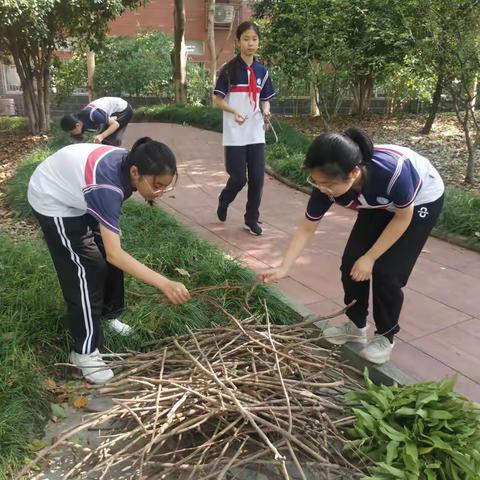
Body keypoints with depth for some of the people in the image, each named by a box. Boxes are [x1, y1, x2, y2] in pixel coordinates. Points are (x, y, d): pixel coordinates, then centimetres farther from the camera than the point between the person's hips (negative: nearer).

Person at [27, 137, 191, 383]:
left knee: (109, 259, 10)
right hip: (53, 200, -8)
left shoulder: (129, 163, -17)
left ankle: (107, 314, 33)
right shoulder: (107, 187, -41)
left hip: (75, 192, 8)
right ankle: (84, 351, 3)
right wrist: (164, 284, -48)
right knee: (85, 270, -10)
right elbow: (115, 254, -43)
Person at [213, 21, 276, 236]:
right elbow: (217, 99, -5)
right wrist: (234, 112, -22)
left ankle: (251, 220, 17)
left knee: (257, 178, 2)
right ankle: (223, 201, 30)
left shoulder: (262, 71, 8)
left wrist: (266, 111, -7)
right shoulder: (229, 69, -5)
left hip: (256, 134, 4)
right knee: (238, 178, -3)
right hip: (235, 135, -4)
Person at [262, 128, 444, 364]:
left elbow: (403, 217, -23)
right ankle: (356, 326, 20)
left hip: (422, 200, -4)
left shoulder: (392, 171, -43)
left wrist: (370, 257, -21)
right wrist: (283, 268, -23)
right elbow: (306, 229, -16)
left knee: (387, 271, -10)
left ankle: (386, 336, 13)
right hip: (380, 204, 5)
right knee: (351, 264, -2)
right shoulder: (327, 183, -29)